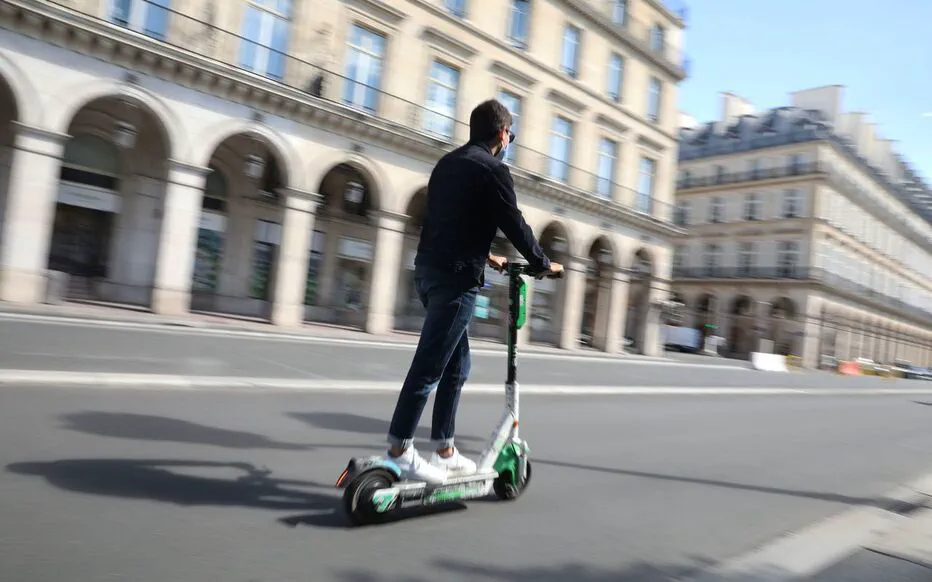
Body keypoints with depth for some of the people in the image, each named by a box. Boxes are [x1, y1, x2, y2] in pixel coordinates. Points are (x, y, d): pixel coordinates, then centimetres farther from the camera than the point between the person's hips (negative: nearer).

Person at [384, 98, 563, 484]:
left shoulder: (447, 163, 20)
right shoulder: (492, 169, -6)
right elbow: (515, 224, -7)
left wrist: (485, 256, 33)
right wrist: (544, 264, 7)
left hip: (429, 269, 9)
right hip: (455, 277, -9)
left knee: (457, 365, 14)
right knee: (430, 365, -6)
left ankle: (444, 451, 19)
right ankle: (399, 450, -1)